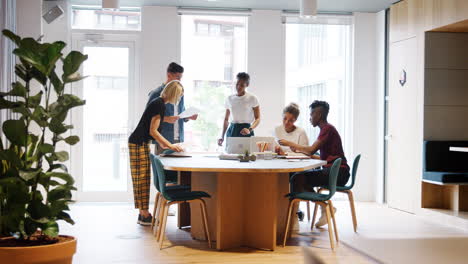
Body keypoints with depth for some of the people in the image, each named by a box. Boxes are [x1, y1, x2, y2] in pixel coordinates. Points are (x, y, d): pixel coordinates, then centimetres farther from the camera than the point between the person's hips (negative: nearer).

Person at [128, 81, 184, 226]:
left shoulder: (158, 103, 14)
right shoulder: (160, 105, -17)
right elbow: (153, 131, -18)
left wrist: (163, 144, 20)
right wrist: (170, 145, -14)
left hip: (140, 143, 10)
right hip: (139, 144, -10)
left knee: (143, 179, 11)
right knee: (142, 178, -6)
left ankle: (143, 214, 15)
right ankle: (144, 216, -3)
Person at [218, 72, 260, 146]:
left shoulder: (252, 98, 0)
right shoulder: (229, 99, 11)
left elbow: (257, 118, -3)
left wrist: (250, 129, -21)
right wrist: (222, 136, 8)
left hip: (245, 131, -3)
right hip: (232, 131, 3)